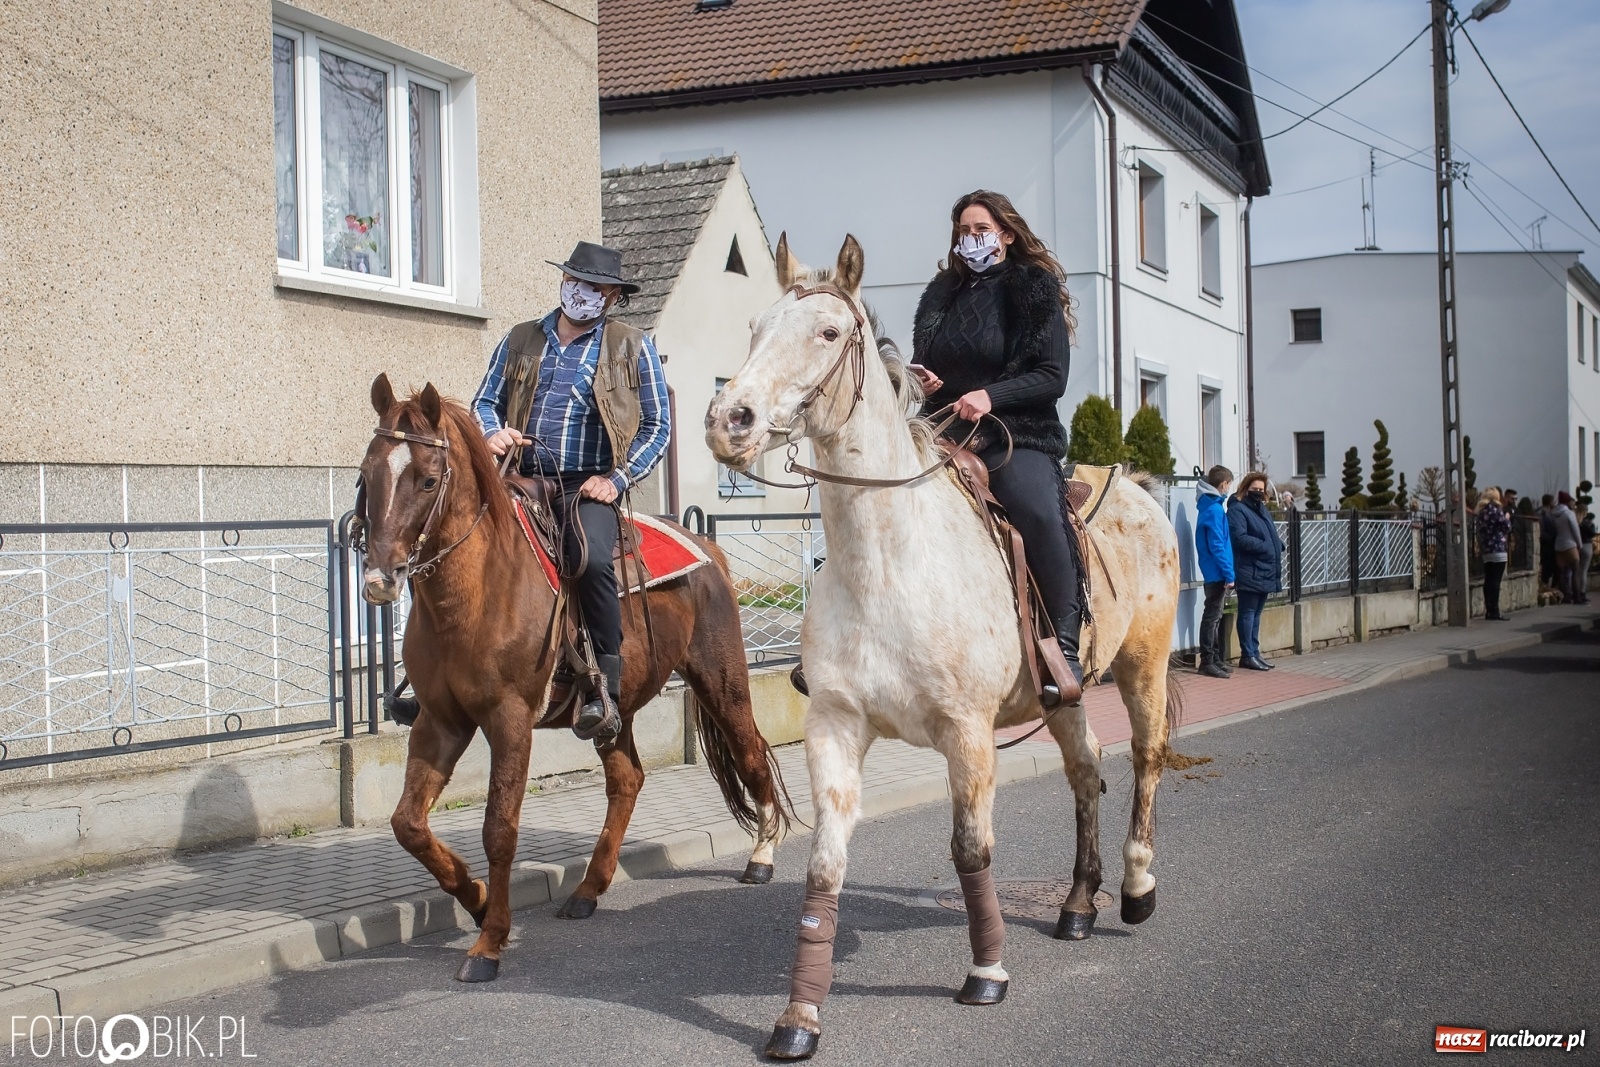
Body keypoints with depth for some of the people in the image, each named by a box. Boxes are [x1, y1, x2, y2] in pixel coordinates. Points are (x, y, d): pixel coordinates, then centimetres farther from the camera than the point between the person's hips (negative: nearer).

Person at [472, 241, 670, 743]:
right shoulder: (519, 341, 19)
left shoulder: (632, 347, 10)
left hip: (589, 486, -4)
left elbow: (657, 426, 8)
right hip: (522, 482, 4)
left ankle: (605, 690, -27)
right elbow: (485, 401, 21)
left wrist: (618, 478, -6)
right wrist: (493, 432, -3)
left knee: (590, 556, -33)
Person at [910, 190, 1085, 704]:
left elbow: (1052, 377, -6)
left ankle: (1066, 645, -29)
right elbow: (922, 363, 25)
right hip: (945, 435, 6)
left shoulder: (1035, 290, 2)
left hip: (1016, 435, -5)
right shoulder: (942, 292, 17)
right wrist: (921, 382, 0)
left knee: (1039, 511, -34)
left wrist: (991, 396, -21)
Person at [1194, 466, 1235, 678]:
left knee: (1215, 616, 15)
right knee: (1212, 617, -5)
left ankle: (1216, 659, 22)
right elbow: (1217, 546, -21)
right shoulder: (1215, 509, -17)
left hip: (1214, 573, 10)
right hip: (1217, 572, -10)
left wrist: (1227, 572, 17)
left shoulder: (1210, 505, 12)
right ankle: (1207, 662, -1)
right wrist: (1229, 574, -19)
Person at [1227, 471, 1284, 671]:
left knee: (1256, 613, 13)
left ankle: (1254, 652, 19)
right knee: (1248, 613, -5)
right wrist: (1265, 546, -20)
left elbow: (1271, 535, 27)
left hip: (1265, 571, 9)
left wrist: (1278, 544, 6)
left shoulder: (1261, 509, 19)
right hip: (1249, 573, -9)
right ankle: (1247, 655, -3)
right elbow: (1240, 538, -22)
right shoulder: (1237, 510, -10)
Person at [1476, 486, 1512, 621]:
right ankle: (1494, 612, -9)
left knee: (1488, 581, 8)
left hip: (1486, 551, 7)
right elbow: (1506, 528, -6)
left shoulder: (1482, 511, 13)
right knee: (1495, 582, -7)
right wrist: (1507, 518, 10)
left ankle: (1489, 611, 10)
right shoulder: (1495, 509, -8)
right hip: (1498, 550, -7)